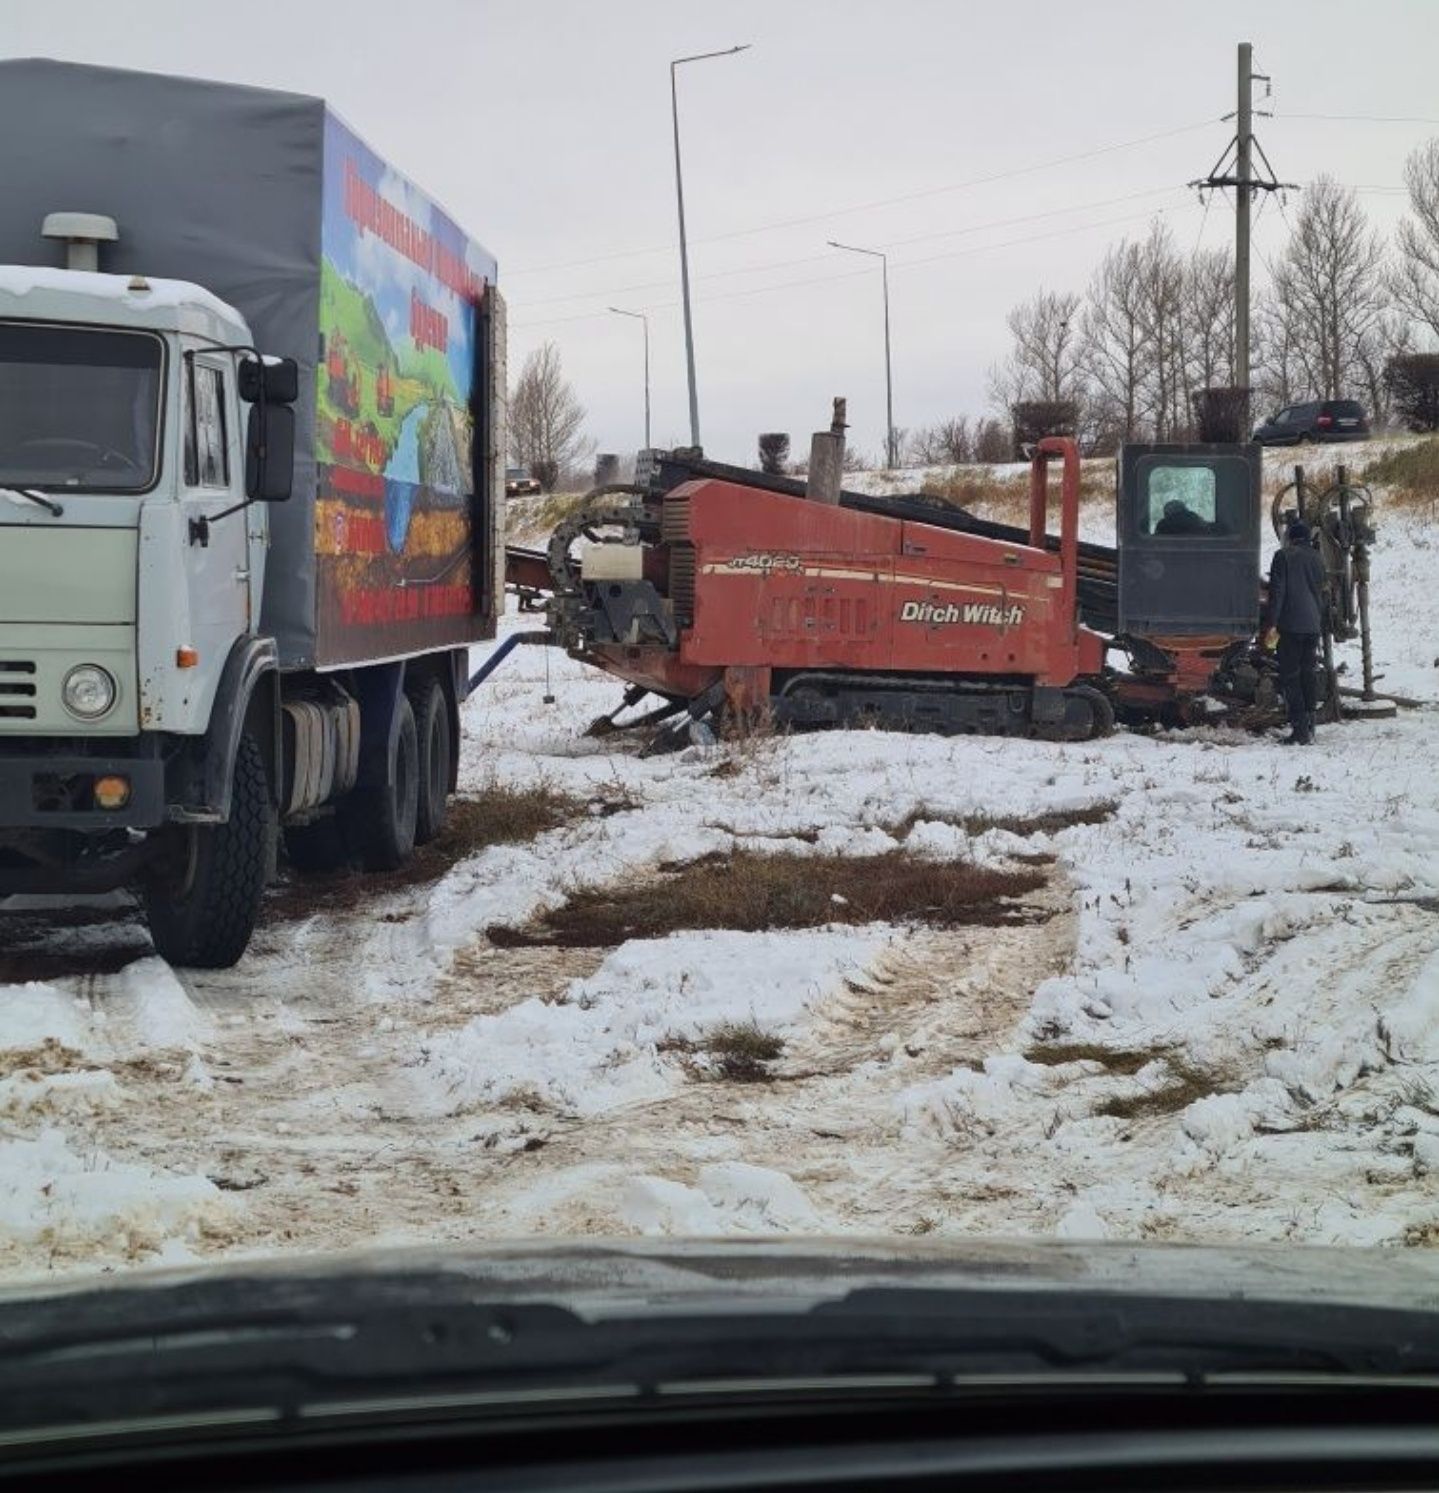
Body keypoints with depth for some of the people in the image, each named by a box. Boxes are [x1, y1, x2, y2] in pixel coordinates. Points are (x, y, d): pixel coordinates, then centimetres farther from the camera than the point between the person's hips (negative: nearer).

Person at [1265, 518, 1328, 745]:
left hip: (1291, 625, -6)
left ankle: (1299, 729, -11)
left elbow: (1277, 591, -10)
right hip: (1313, 624, 6)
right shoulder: (1316, 558, 13)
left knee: (1290, 676, -4)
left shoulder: (1283, 556, -6)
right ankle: (1309, 728, 13)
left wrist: (1272, 624, -10)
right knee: (1309, 673, 13)